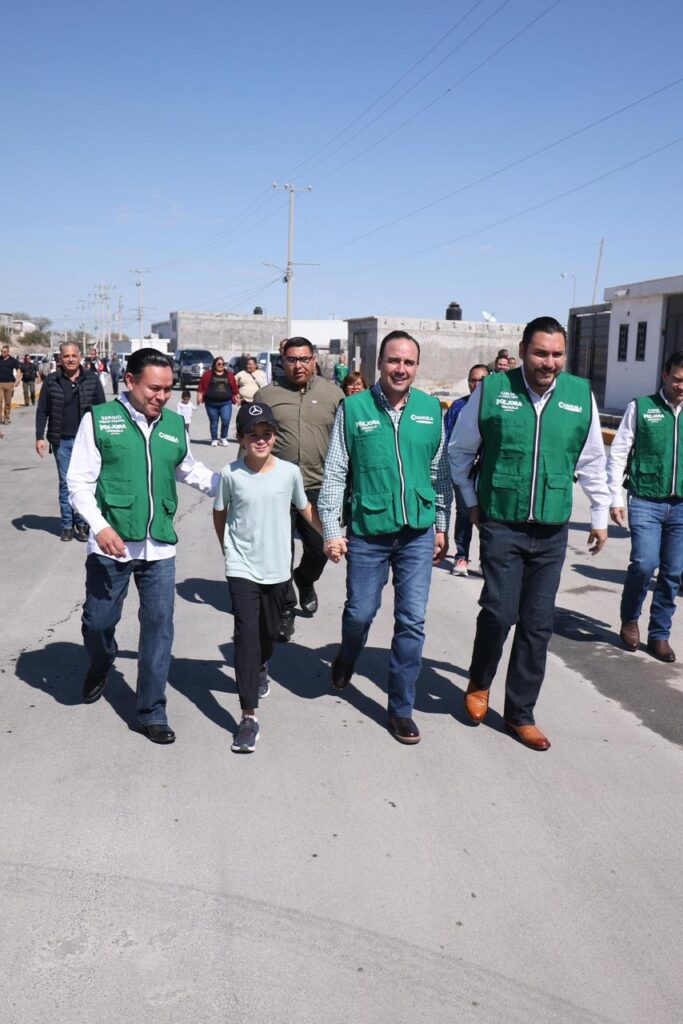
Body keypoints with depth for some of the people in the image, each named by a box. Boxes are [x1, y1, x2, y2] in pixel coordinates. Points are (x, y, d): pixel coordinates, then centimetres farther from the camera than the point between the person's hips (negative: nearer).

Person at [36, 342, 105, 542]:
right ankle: (67, 525, 14)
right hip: (61, 441, 1)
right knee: (65, 483, 7)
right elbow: (42, 411, 5)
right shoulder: (51, 381, 2)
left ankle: (81, 523, 13)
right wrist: (40, 437, -2)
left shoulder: (91, 379, 2)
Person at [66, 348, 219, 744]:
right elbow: (79, 482, -5)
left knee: (159, 626, 4)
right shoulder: (99, 419, -4)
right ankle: (101, 666, 47)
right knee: (99, 620, 11)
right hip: (112, 544, -2)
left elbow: (190, 470, 22)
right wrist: (100, 526, -17)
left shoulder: (175, 425, 6)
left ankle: (152, 712, 18)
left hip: (160, 547, 3)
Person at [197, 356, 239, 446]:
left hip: (226, 403, 0)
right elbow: (201, 386, 3)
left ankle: (223, 438, 10)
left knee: (226, 420, -11)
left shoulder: (229, 375, 10)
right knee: (213, 421, 6)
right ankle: (214, 439, 18)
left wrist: (237, 397, 11)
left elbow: (234, 387, 12)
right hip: (211, 403, 0)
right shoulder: (207, 374, 5)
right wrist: (199, 396, -5)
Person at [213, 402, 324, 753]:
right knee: (246, 635, -11)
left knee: (269, 631, 18)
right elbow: (219, 513, 7)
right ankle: (249, 715, -7)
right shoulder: (231, 474, -8)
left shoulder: (290, 472, -5)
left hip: (277, 569, 3)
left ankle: (260, 668, 53)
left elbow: (305, 509, 10)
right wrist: (229, 546, 10)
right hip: (241, 569, -2)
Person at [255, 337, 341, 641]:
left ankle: (305, 581, 41)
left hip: (319, 488, 1)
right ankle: (285, 608, 21)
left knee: (319, 549, 9)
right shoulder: (266, 395, 3)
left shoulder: (332, 394, 5)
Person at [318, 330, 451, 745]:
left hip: (418, 533, 2)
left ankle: (401, 708, 19)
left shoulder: (431, 409, 3)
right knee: (360, 612, 10)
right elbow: (335, 473, -2)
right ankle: (347, 657, 46)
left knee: (412, 622, 4)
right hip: (367, 532, -2)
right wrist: (332, 528, -5)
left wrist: (442, 525, 11)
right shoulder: (354, 408, -5)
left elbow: (441, 472, 11)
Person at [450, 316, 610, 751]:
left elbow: (592, 460, 12)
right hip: (501, 524, -2)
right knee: (499, 612, -8)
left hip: (552, 531, 3)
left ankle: (520, 714, 23)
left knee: (538, 625, 6)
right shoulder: (492, 390, -6)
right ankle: (480, 684, 24)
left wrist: (601, 515, 15)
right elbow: (460, 450, 7)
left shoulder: (581, 394, 0)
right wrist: (473, 501, 8)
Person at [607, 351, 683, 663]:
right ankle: (629, 619, 13)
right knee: (644, 563, -14)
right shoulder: (641, 407, 0)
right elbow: (618, 454, 0)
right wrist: (616, 499, -4)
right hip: (646, 501, -3)